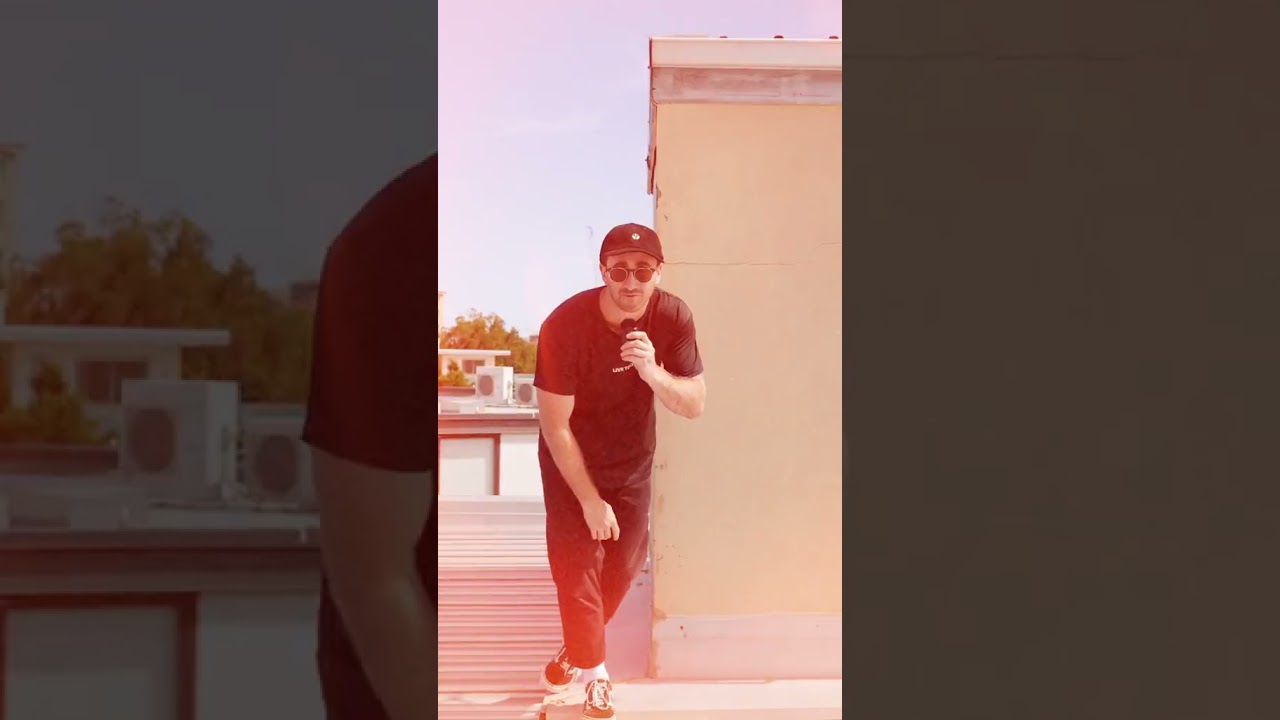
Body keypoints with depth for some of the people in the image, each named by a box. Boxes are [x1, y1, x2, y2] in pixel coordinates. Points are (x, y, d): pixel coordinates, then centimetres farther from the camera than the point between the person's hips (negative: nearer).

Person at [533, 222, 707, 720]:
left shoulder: (674, 318, -20)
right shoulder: (566, 325, -31)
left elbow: (695, 405, -18)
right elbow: (555, 425, -25)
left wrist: (652, 373, -39)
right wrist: (590, 500, -21)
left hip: (632, 461, 4)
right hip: (571, 463, -3)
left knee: (624, 564, 11)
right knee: (577, 567, -3)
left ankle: (578, 646, 38)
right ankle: (594, 670, 19)